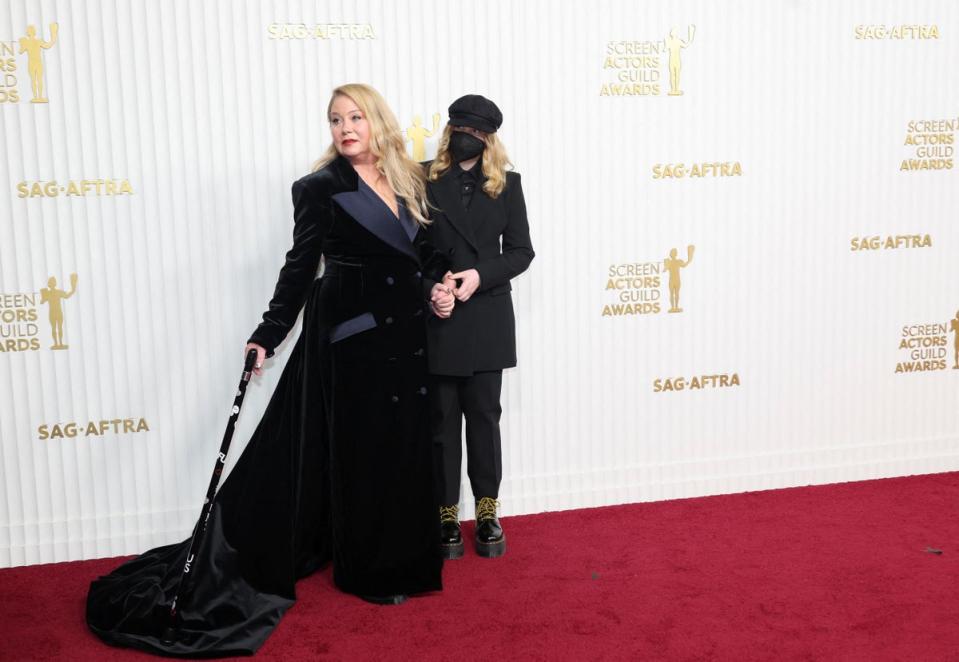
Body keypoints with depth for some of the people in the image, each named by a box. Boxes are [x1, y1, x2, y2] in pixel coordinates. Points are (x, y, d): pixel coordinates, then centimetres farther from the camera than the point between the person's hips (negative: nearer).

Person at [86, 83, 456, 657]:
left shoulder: (411, 181, 9)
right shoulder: (321, 188, -6)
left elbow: (428, 250, 17)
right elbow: (300, 268, -7)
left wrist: (439, 287, -2)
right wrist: (268, 336, -11)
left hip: (407, 334, 5)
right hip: (350, 334, -5)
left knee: (406, 447, 11)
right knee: (361, 449, 4)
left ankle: (402, 557, 28)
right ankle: (370, 570, 20)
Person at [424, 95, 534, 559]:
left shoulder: (507, 184, 6)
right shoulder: (424, 180, 1)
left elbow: (521, 251, 4)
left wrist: (480, 274, -13)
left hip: (486, 319, 1)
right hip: (436, 320, -1)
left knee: (484, 416, 8)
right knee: (442, 420, 6)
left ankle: (487, 513, 19)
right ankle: (447, 516, 17)